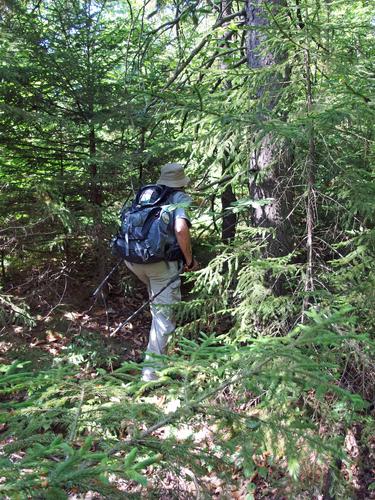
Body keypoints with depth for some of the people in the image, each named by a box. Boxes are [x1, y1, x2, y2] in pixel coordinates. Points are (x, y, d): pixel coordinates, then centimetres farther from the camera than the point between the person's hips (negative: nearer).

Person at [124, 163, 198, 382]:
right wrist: (190, 260, -4)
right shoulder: (181, 198, 3)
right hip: (160, 261, -5)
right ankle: (152, 369, 6)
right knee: (163, 314, 4)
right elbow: (180, 229, -15)